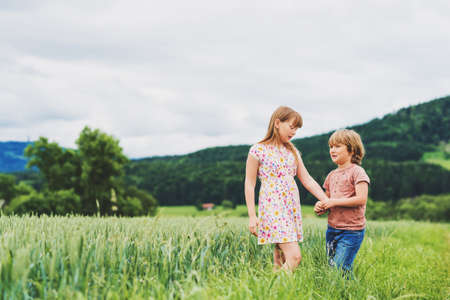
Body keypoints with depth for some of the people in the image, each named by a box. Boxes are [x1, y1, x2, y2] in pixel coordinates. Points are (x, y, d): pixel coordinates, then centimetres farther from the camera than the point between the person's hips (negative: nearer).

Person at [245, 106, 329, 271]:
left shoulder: (293, 151, 15)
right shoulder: (258, 150, -3)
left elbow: (307, 180, 15)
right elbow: (249, 184, -2)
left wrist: (327, 202, 5)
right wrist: (252, 216, -8)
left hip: (292, 208, 6)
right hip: (272, 208, -6)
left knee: (281, 260, 2)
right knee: (294, 256, -17)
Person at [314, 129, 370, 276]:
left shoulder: (357, 172, -8)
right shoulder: (331, 175, 14)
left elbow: (361, 199, -18)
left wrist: (334, 202, -15)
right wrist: (321, 206, 1)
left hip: (351, 231, -7)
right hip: (332, 229, 7)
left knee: (339, 270, -10)